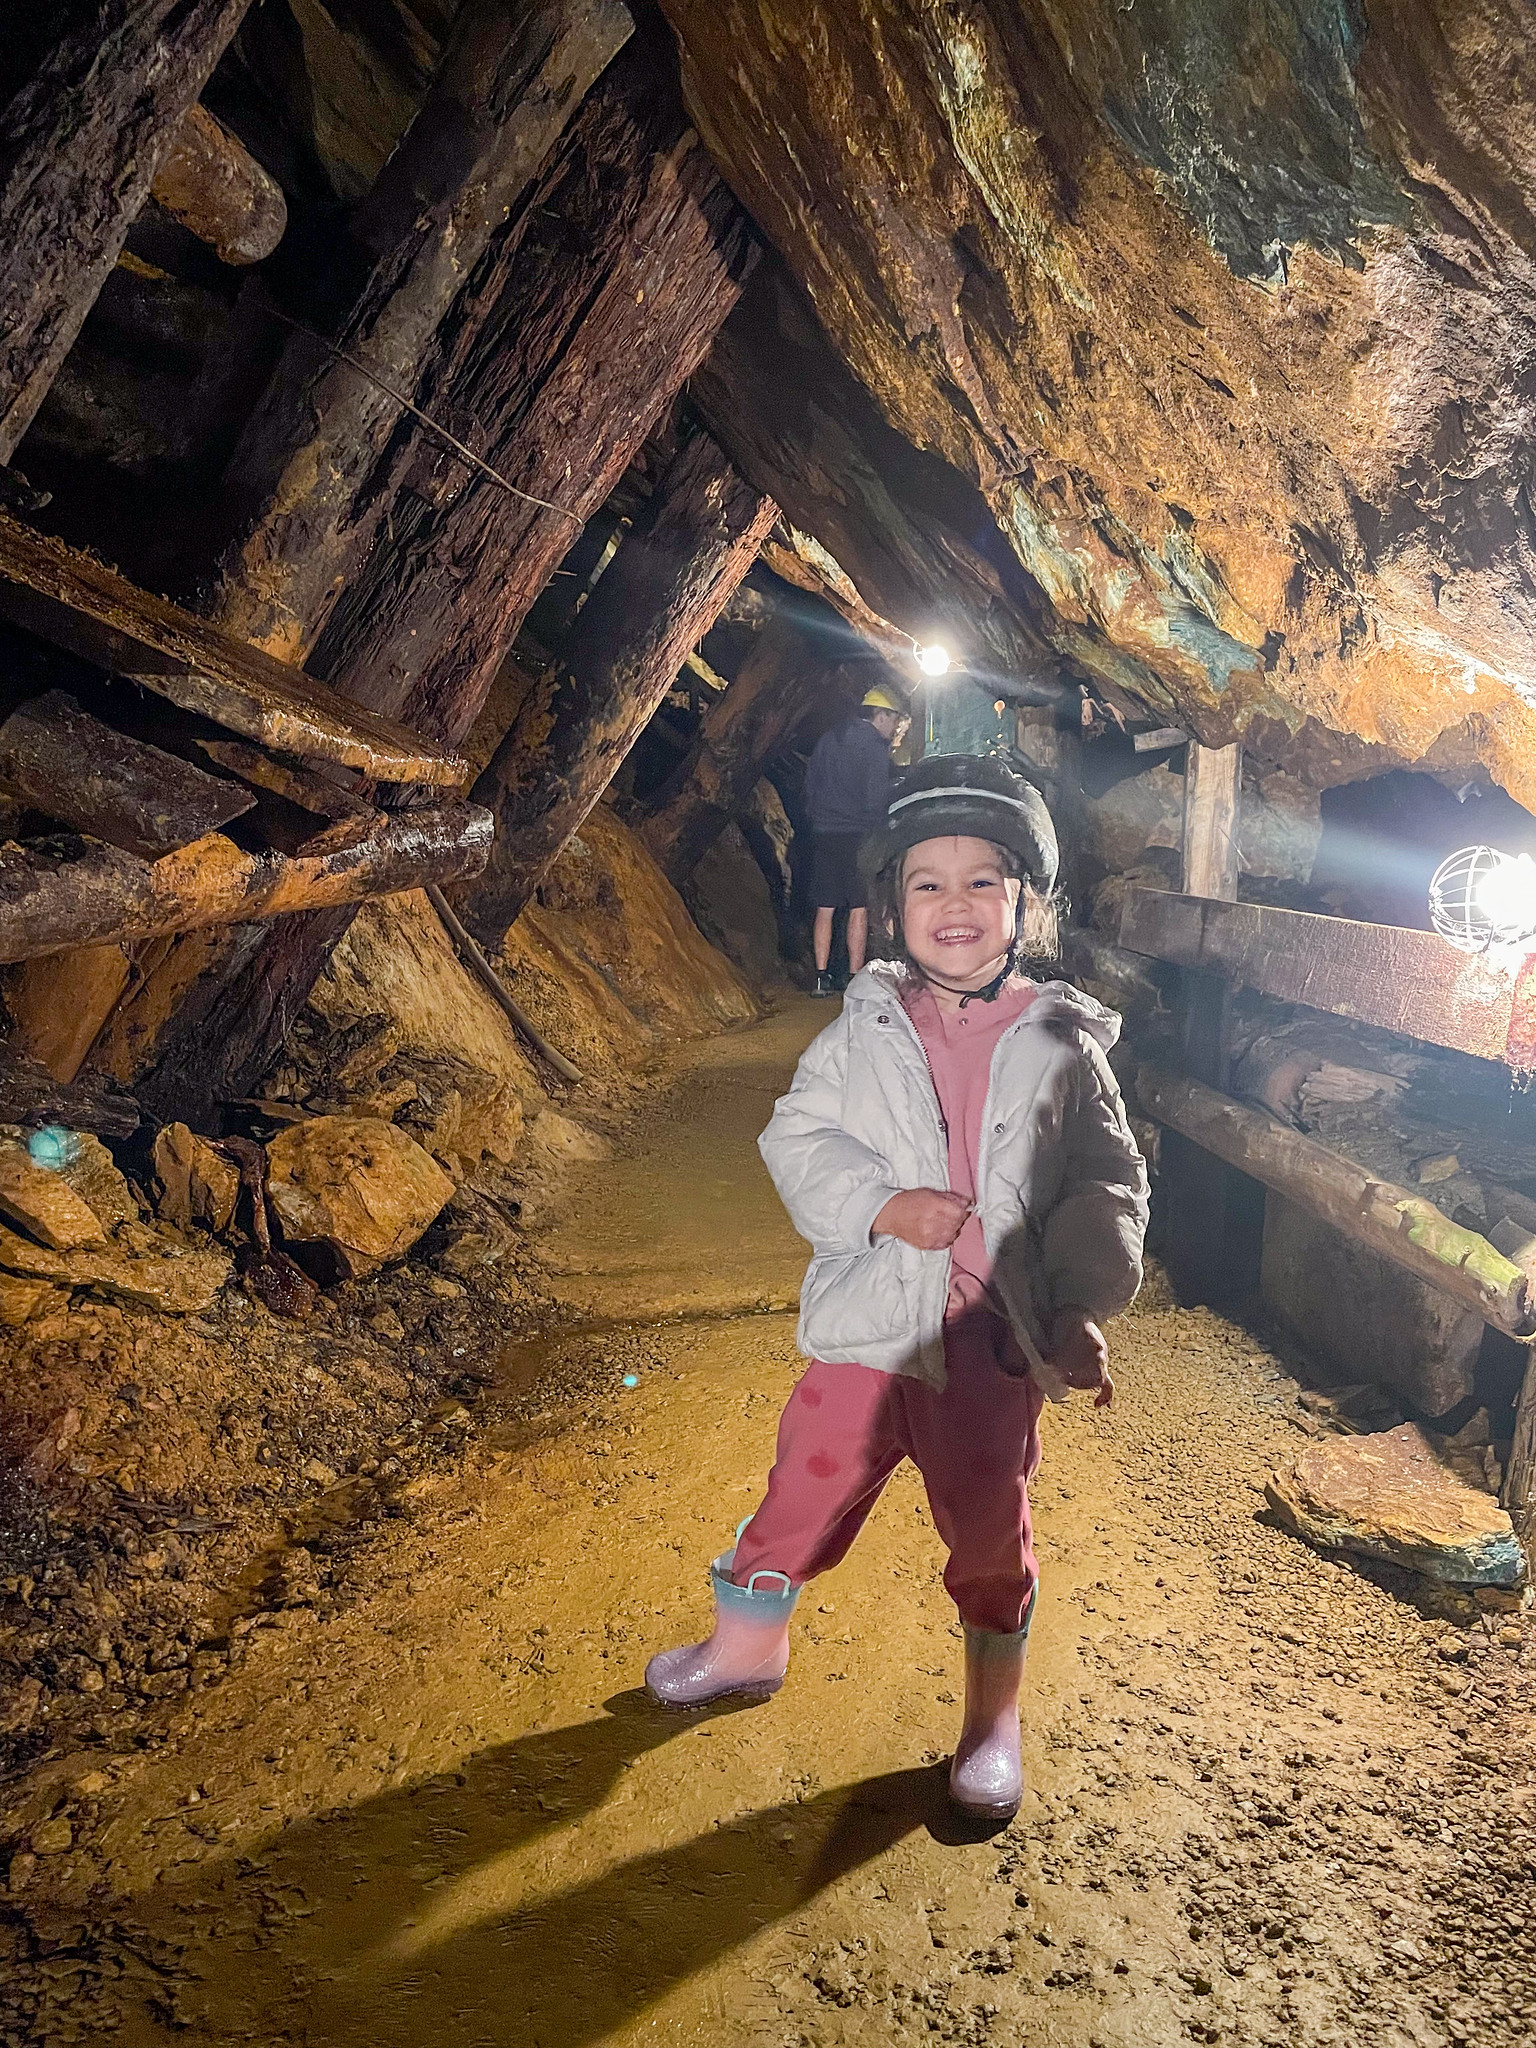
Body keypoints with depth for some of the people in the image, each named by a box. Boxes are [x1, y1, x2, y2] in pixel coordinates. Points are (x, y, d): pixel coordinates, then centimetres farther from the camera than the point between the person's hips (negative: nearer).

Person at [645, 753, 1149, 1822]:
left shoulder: (1062, 1047, -5)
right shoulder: (865, 1028, -2)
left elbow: (1109, 1187, -3)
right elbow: (799, 1137, -3)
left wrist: (1082, 1311, -13)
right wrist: (883, 1204, -18)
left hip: (996, 1344, -1)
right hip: (869, 1328, 1)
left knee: (991, 1535, 16)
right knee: (805, 1491, 14)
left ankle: (993, 1713, 40)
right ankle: (748, 1643, 43)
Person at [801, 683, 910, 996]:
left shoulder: (826, 741, 13)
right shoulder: (875, 747, -8)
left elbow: (810, 787, 15)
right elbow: (875, 799, -13)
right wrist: (877, 833, 1)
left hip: (823, 835, 6)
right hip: (858, 835, -6)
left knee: (825, 909, 8)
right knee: (859, 910, 0)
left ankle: (821, 979, 8)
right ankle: (855, 979, 1)